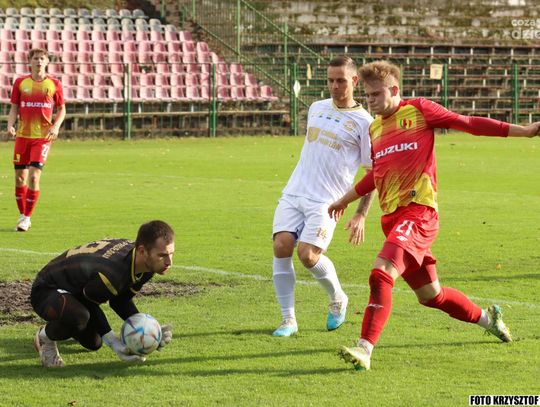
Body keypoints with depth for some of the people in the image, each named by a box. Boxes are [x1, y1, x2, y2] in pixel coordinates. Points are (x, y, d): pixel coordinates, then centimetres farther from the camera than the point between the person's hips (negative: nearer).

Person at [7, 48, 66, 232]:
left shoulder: (54, 84, 1)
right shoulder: (20, 82, 5)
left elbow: (61, 109, 9)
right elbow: (14, 108, 9)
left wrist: (56, 126, -8)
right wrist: (10, 125, -8)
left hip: (43, 136, -2)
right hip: (22, 135, 2)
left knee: (34, 177, -12)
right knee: (20, 177, 5)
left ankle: (27, 217, -2)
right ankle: (22, 215, 21)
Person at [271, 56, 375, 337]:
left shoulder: (363, 122, -1)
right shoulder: (316, 108, 15)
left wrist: (361, 215, -7)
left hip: (326, 202, -5)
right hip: (293, 194, 5)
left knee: (308, 255, -19)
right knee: (281, 246, -15)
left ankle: (338, 299, 13)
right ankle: (288, 319, -5)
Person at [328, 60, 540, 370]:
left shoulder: (419, 110, 0)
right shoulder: (374, 129, 18)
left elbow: (468, 123, 0)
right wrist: (345, 200, 40)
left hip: (418, 211, -7)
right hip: (391, 217, 7)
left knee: (381, 275, -24)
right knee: (430, 295, 14)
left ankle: (365, 349, -27)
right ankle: (486, 317, 37)